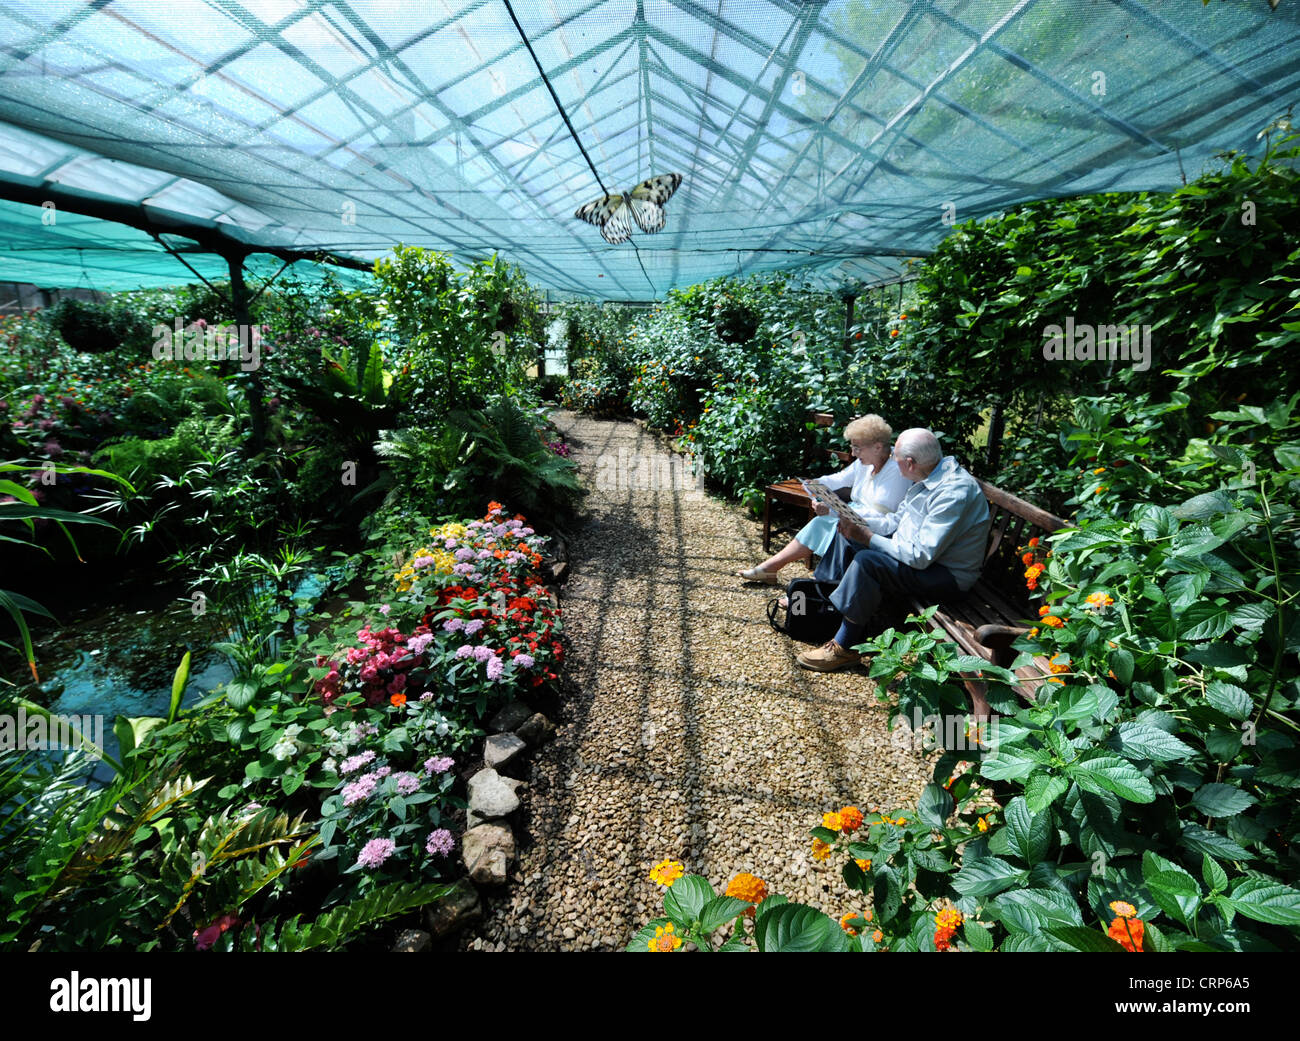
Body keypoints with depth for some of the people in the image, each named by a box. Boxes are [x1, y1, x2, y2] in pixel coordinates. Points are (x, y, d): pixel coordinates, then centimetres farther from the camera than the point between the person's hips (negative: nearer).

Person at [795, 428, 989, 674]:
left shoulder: (954, 492, -29)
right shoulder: (931, 477, 0)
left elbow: (921, 556, -31)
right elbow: (898, 519, 10)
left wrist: (868, 538, -23)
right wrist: (859, 526, -7)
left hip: (945, 573, -10)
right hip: (920, 550, 10)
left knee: (866, 561, -30)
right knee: (847, 536, 9)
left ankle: (845, 648, -17)